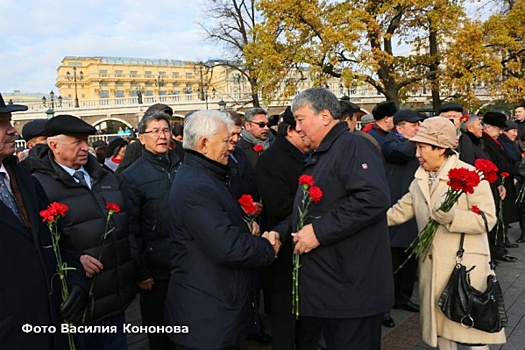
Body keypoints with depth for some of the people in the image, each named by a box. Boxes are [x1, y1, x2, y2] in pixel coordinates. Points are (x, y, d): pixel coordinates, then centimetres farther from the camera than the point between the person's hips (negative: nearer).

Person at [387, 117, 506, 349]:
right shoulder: (420, 178, 8)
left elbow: (487, 218, -16)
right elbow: (403, 209, 11)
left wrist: (452, 216, -29)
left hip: (466, 264, -6)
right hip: (432, 263, 6)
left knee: (471, 331, 4)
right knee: (439, 322, 17)